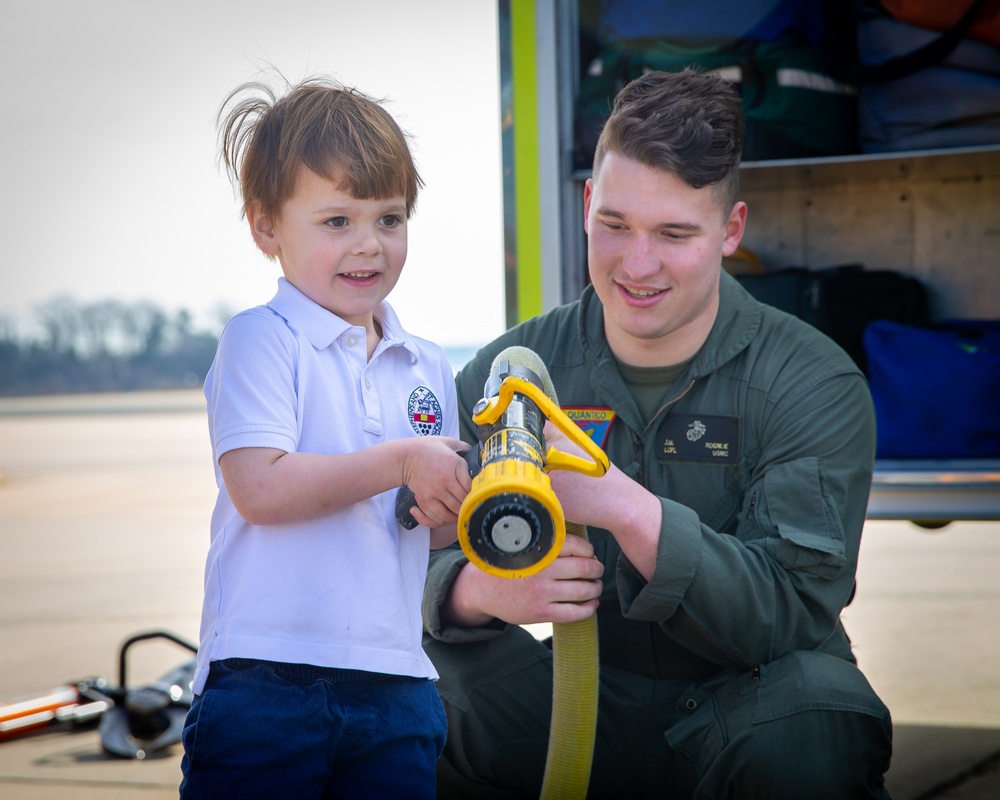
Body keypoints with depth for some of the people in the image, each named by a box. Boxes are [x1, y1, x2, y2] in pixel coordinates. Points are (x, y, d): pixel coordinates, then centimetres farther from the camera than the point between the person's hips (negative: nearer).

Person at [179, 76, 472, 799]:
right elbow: (259, 489, -17)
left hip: (395, 682, 5)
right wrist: (402, 462, -14)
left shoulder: (429, 367, 14)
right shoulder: (261, 340, -4)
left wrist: (456, 506, -5)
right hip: (267, 678, -5)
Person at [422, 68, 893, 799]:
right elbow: (423, 563, -6)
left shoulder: (816, 385, -9)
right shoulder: (509, 371, 0)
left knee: (808, 734, -36)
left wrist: (627, 507, -36)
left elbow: (790, 611, -20)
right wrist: (479, 590, -32)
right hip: (586, 704, 2)